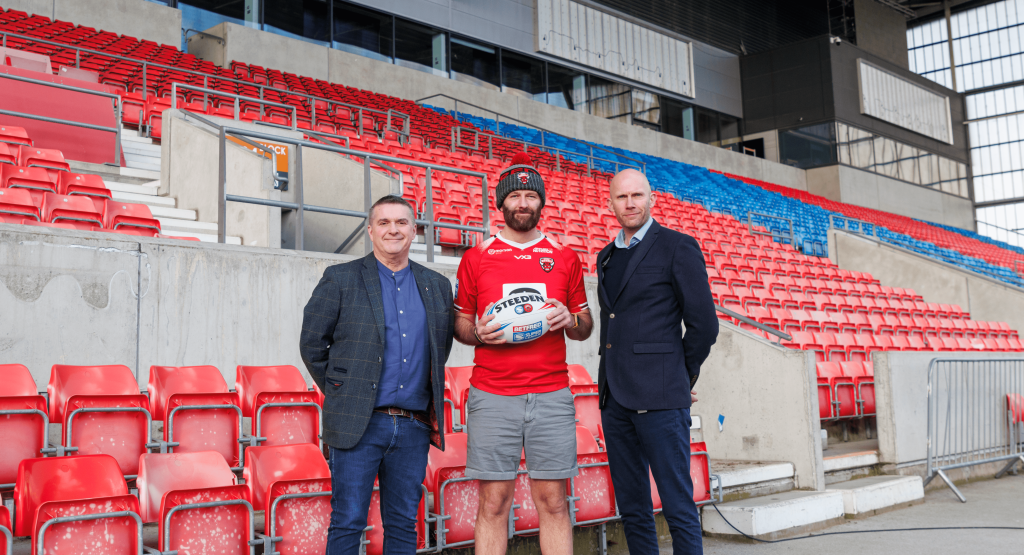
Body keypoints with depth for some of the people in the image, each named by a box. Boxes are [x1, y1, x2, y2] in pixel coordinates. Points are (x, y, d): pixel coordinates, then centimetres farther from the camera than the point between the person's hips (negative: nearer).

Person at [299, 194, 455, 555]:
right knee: (347, 524, 1)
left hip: (414, 428, 3)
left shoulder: (437, 286, 12)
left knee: (403, 526, 10)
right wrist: (341, 393, 4)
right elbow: (311, 343, 4)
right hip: (358, 424, -3)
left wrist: (430, 396, 11)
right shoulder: (340, 279, 1)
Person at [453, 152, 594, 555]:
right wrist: (478, 333, -9)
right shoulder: (476, 258, 8)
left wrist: (570, 320, -6)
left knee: (553, 501, 3)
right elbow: (460, 323, 12)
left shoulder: (565, 258, 11)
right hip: (491, 397, -1)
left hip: (551, 396, 1)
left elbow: (585, 327, 16)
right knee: (493, 502, 0)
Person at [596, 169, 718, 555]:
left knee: (679, 508, -4)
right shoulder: (606, 256, 18)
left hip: (659, 397, -6)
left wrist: (681, 376, 4)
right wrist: (610, 382, 15)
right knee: (632, 509, 11)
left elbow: (704, 324, -4)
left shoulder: (678, 247, -2)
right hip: (614, 397, 7)